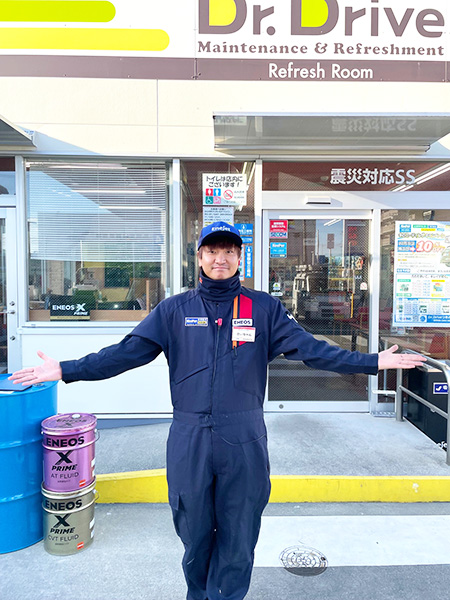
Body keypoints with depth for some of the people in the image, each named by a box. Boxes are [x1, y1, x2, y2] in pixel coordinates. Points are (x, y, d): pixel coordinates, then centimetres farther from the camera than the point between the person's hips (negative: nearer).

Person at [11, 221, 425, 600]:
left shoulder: (264, 308, 3)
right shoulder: (175, 310, 3)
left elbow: (310, 348, -1)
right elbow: (127, 352, 0)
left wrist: (374, 362, -6)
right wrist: (65, 370, -6)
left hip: (243, 441, 0)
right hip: (189, 440, 1)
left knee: (238, 539, 14)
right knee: (195, 534, 18)